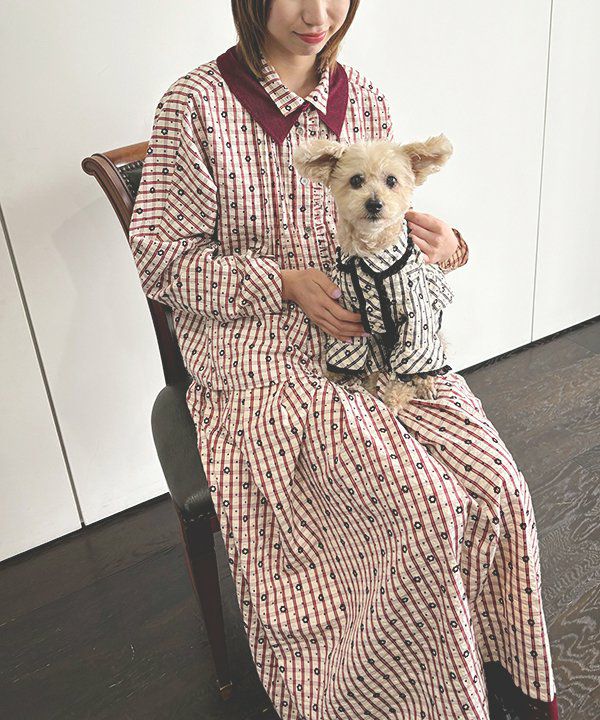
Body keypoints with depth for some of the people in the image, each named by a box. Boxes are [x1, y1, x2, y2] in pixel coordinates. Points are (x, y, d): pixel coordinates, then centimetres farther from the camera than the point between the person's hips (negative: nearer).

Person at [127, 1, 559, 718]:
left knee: (497, 491, -13)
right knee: (421, 506, -23)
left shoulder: (362, 99, 10)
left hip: (372, 335, 5)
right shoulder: (196, 104, -6)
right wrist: (286, 283, -17)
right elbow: (161, 257, -6)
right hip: (259, 351, -5)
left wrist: (444, 244, -5)